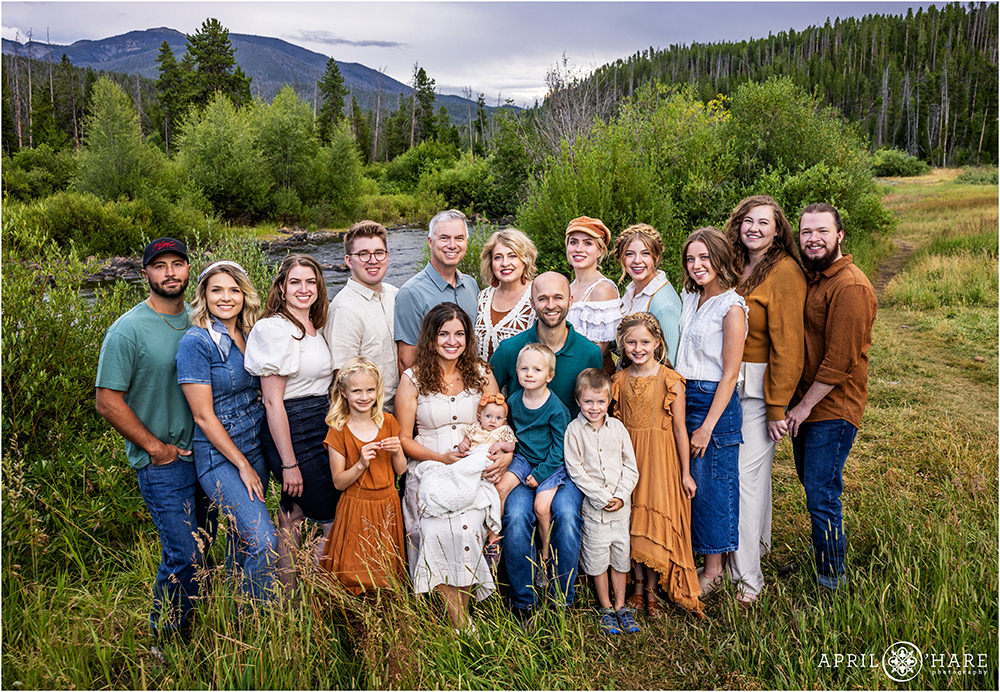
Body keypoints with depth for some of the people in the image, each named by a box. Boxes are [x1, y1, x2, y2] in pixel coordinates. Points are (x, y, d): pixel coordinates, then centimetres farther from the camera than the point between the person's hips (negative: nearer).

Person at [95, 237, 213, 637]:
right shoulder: (128, 330, -12)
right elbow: (108, 401, -12)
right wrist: (155, 448, -11)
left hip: (204, 452, 6)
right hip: (161, 463, -6)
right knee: (185, 555, -5)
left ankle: (191, 625, 34)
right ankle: (165, 637, 18)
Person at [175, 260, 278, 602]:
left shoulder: (249, 336, 6)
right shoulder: (196, 343, -14)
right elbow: (204, 416, -14)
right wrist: (242, 465, -12)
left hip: (255, 448, 7)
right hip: (219, 457, -7)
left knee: (243, 538, 16)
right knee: (264, 542, -13)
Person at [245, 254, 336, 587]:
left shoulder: (316, 327, 11)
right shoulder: (275, 329, -15)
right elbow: (273, 402, -17)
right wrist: (289, 463, -17)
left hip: (321, 427, 8)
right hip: (292, 432, -8)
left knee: (294, 515, 15)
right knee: (334, 522, -2)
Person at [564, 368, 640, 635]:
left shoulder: (617, 427, 1)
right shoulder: (574, 429, -7)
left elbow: (631, 466, 4)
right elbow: (575, 469, -10)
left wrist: (621, 496, -9)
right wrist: (601, 496, -14)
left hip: (621, 506, 3)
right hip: (593, 507, -2)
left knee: (621, 557, 12)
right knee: (597, 559, 8)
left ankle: (620, 605, 29)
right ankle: (605, 608, 25)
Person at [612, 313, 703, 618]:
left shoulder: (670, 380, -8)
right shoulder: (620, 380, 3)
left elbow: (679, 428, -6)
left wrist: (686, 473, -4)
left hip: (660, 458, -3)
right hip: (627, 456, 3)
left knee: (656, 520, -1)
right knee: (632, 520, 7)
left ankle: (652, 589, 14)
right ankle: (638, 584, 22)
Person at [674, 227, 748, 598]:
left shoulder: (731, 307, -12)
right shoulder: (689, 298, 10)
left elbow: (729, 374, -14)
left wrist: (707, 426, -16)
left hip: (715, 401, -7)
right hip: (683, 396, 7)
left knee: (710, 485, 2)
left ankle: (714, 570, 18)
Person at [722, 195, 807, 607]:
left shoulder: (785, 272, -12)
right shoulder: (736, 267, 11)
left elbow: (787, 344, -15)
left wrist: (777, 408, -16)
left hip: (761, 385, -7)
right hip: (730, 382, 7)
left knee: (746, 473, -7)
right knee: (754, 468, 19)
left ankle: (747, 577, 4)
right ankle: (759, 544, 37)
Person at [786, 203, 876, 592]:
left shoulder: (850, 286, -18)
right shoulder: (810, 277, 11)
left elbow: (840, 359, -22)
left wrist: (806, 405, -17)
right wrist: (796, 401, 10)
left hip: (833, 409, -9)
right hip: (805, 403, 9)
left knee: (822, 495, -4)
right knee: (810, 483, 19)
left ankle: (831, 582, 11)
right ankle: (821, 552, 38)